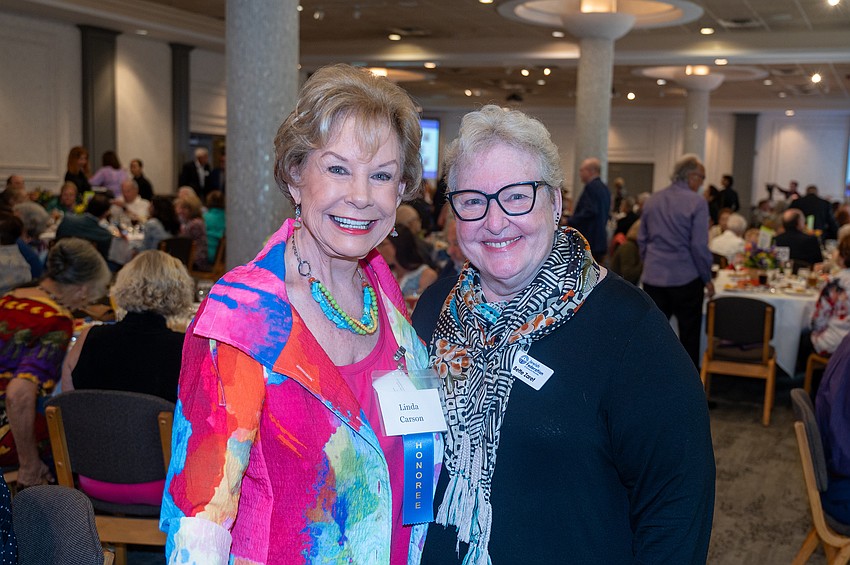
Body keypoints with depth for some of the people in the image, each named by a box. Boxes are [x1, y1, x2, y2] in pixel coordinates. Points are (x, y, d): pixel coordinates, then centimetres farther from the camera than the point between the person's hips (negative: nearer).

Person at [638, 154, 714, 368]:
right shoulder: (697, 202, -11)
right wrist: (707, 279, -2)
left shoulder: (652, 201, 6)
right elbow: (699, 245, -13)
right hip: (685, 278, -4)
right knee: (689, 335, 9)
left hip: (653, 277, 4)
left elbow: (642, 239, 11)